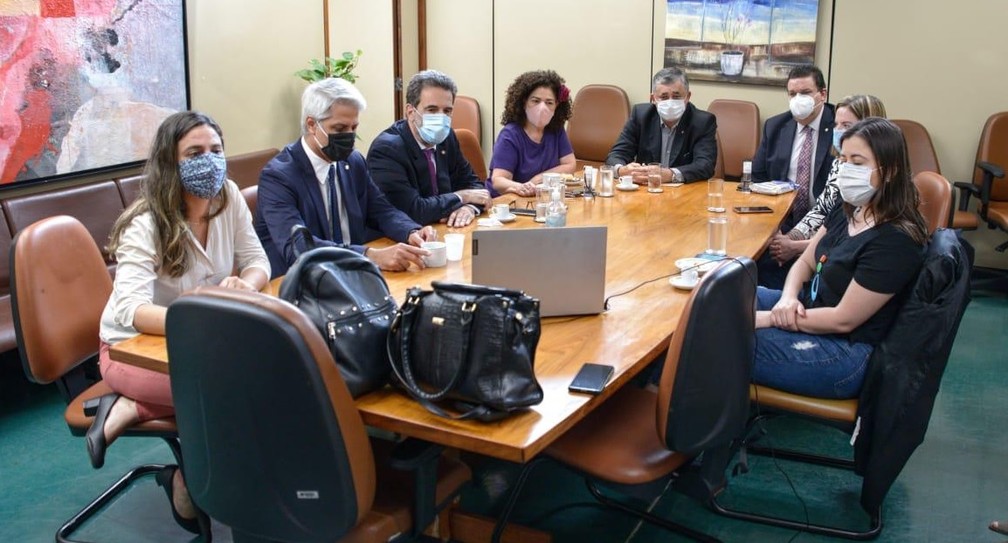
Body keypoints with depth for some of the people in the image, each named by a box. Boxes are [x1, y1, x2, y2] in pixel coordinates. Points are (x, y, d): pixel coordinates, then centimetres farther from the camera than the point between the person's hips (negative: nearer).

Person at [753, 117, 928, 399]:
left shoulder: (895, 241, -24)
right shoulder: (847, 212, 3)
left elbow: (843, 320, -23)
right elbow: (805, 262, 11)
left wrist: (766, 318, -19)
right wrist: (788, 298, -12)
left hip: (843, 351, -9)